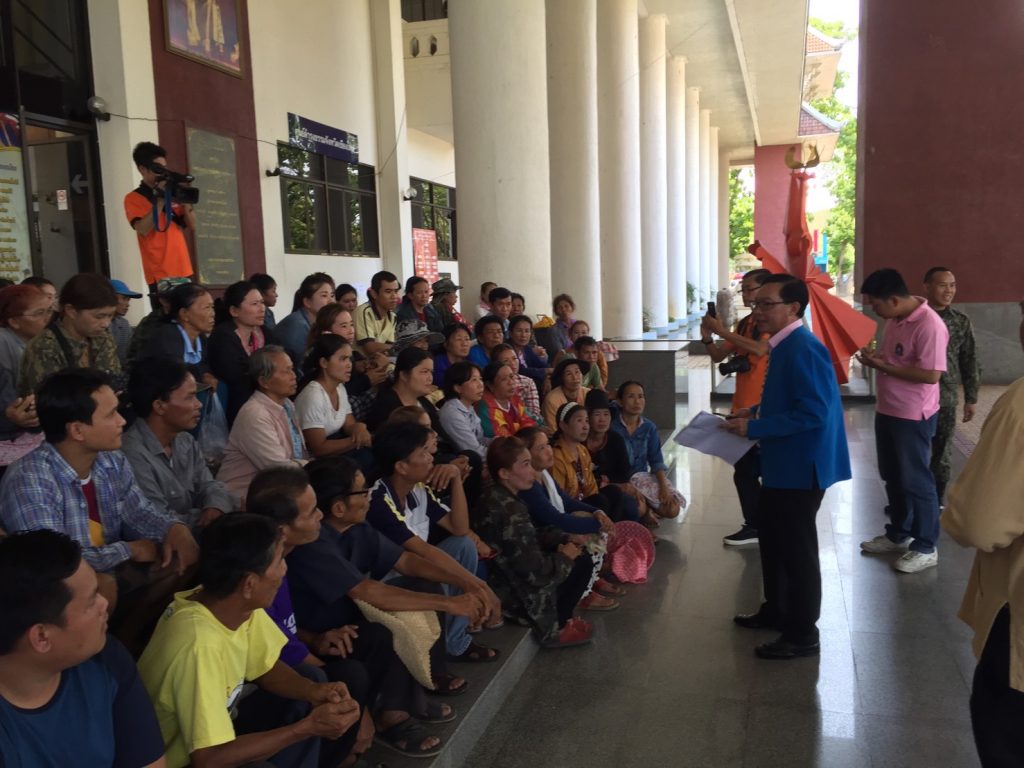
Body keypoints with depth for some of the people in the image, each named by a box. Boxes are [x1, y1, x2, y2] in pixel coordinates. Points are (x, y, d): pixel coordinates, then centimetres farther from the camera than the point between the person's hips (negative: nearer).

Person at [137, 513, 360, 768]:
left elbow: (267, 668, 4)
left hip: (215, 729, 8)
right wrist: (308, 727, -29)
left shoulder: (242, 604, -12)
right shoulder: (200, 644, -34)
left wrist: (314, 691, -15)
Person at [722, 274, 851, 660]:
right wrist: (755, 412, 6)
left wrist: (754, 428, -24)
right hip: (783, 463, 11)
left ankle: (803, 635, 15)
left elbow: (812, 413, -28)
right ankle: (775, 610, 38)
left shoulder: (803, 349, -22)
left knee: (797, 548, 1)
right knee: (774, 539, 22)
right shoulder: (785, 345, 10)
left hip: (801, 465, -11)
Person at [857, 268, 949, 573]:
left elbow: (931, 375, -26)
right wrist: (875, 357, -2)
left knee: (916, 481, 3)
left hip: (914, 417, -9)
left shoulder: (930, 325, -23)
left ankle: (926, 548, 17)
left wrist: (884, 367, -23)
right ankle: (898, 535, 35)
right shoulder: (894, 319, 5)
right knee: (892, 477, 19)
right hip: (887, 410, 9)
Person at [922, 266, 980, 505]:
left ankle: (936, 504, 26)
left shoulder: (961, 321, 2)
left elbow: (969, 362, 6)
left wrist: (971, 398, 5)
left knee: (941, 456, 10)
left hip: (945, 400, 1)